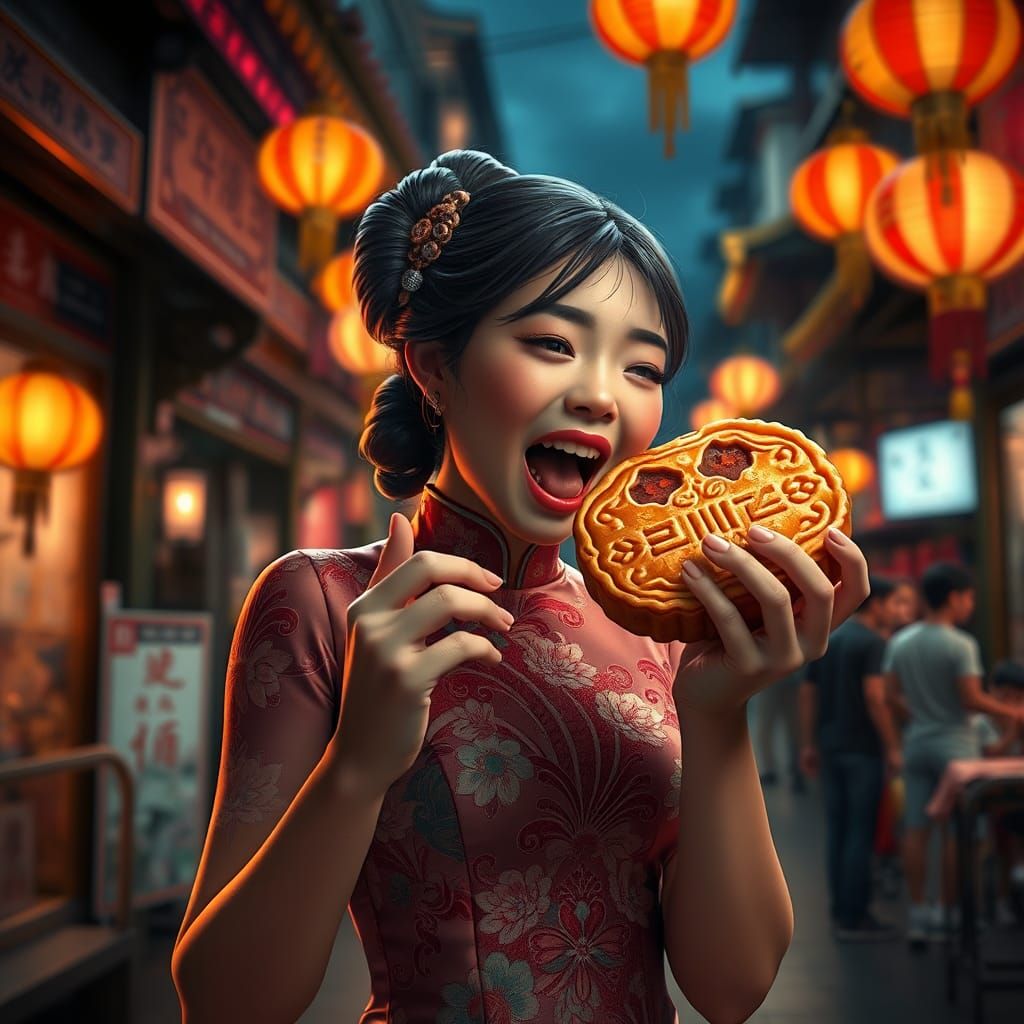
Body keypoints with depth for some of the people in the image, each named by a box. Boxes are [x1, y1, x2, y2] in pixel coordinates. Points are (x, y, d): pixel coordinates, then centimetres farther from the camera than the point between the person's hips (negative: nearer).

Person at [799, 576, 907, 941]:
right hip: (862, 748, -7)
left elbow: (807, 692, 13)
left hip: (830, 746, 8)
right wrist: (892, 747, -15)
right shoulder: (873, 642, -11)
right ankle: (854, 917, 1)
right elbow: (874, 697, -20)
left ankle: (840, 912, 18)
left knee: (837, 829, 11)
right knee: (860, 832, -2)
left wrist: (809, 744, 17)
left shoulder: (827, 638, 13)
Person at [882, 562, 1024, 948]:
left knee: (916, 829, 6)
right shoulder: (961, 645, -14)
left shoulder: (899, 642, 3)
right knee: (956, 831, 6)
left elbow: (892, 694, 6)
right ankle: (947, 913, 12)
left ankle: (917, 915, 10)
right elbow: (971, 699, -16)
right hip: (953, 744, -5)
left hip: (916, 742, 5)